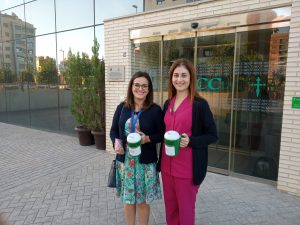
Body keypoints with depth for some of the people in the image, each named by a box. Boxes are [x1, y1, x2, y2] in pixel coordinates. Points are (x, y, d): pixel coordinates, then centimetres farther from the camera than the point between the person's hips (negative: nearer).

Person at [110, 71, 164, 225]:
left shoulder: (155, 110, -7)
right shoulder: (122, 107, 2)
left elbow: (162, 134, -4)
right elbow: (113, 130, 8)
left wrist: (148, 139, -21)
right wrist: (116, 142, -12)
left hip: (146, 162, -2)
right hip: (124, 161, 3)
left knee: (143, 200, 12)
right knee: (128, 199, 18)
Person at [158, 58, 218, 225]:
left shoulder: (199, 104, -11)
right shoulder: (168, 104, 6)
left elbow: (212, 135, -7)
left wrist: (190, 141, -24)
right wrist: (161, 160, 10)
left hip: (188, 167, -5)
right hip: (167, 165, 5)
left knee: (185, 210, 12)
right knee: (170, 208, 20)